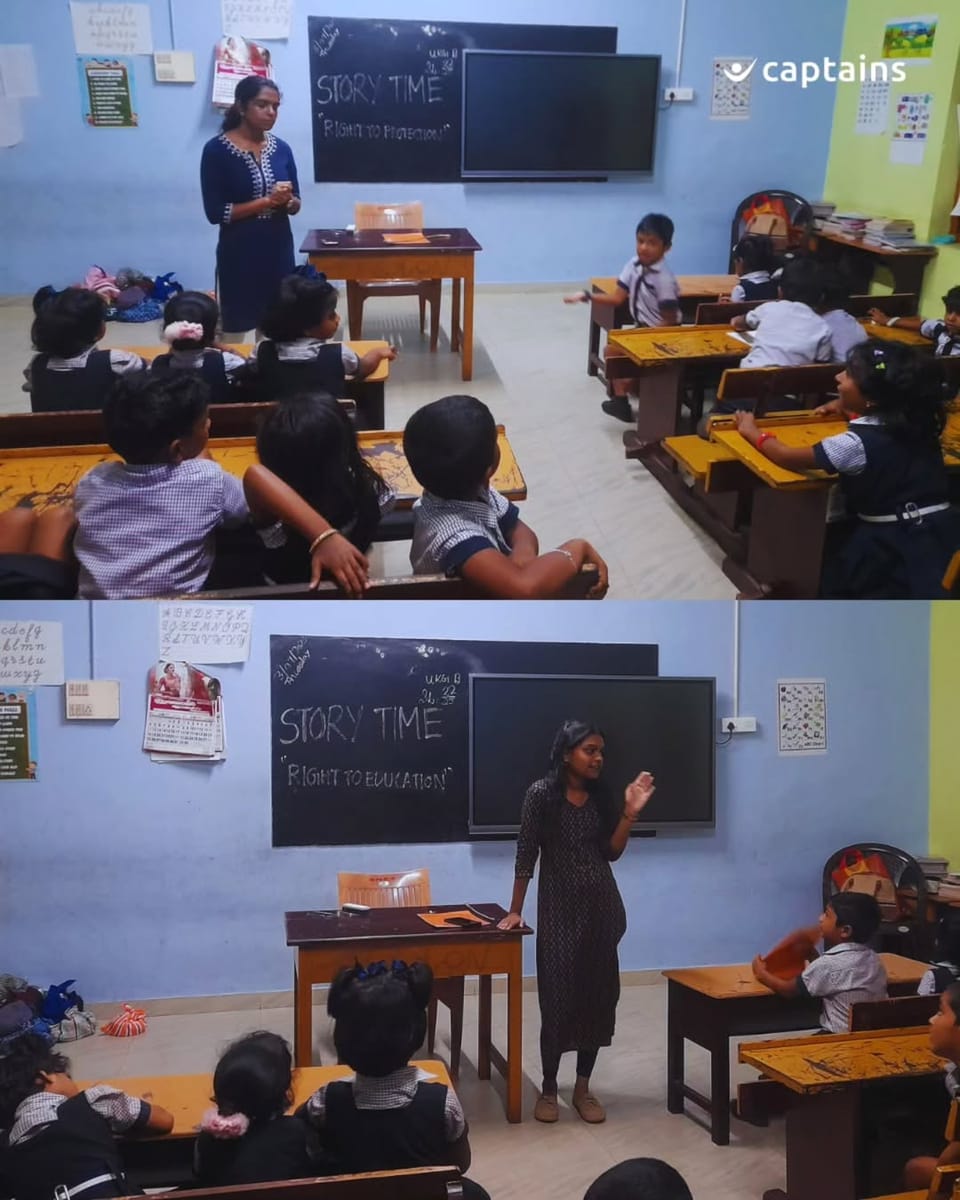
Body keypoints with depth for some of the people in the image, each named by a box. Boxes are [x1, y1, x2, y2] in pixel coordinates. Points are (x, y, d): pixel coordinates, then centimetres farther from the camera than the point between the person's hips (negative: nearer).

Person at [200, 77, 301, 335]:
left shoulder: (281, 148, 4)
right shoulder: (217, 149, -9)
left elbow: (295, 205, 9)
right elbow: (215, 212, -14)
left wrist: (286, 201, -15)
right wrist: (267, 201, -18)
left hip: (279, 250, 4)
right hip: (240, 255, -4)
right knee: (237, 327, 2)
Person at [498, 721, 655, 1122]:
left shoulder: (601, 795, 4)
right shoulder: (542, 793, -10)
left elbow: (611, 853, 4)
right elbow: (526, 854, -7)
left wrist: (630, 813, -8)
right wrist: (515, 910, -5)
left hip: (602, 905, 5)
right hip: (559, 907, -4)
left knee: (598, 994, 6)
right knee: (558, 996, -3)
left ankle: (583, 1087, 19)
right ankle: (548, 1089, 12)